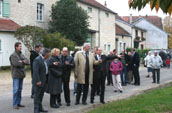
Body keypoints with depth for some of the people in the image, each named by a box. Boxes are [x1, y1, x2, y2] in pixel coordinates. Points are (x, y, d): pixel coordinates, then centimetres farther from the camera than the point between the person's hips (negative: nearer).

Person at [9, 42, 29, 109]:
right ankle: (15, 104, -1)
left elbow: (27, 62, 2)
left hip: (21, 74, 7)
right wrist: (23, 63, -7)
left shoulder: (22, 55, 13)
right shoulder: (13, 55, -9)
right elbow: (16, 63, -22)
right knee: (16, 90, -6)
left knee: (20, 89, 11)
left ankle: (18, 103, 18)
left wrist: (22, 61, -18)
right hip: (16, 75, -7)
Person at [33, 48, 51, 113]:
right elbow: (35, 71, -22)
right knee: (37, 95, -4)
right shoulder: (37, 60, -18)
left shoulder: (44, 60, 11)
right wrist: (38, 81, -24)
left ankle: (40, 108, 25)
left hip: (43, 80, 9)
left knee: (41, 94, 15)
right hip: (38, 81, -9)